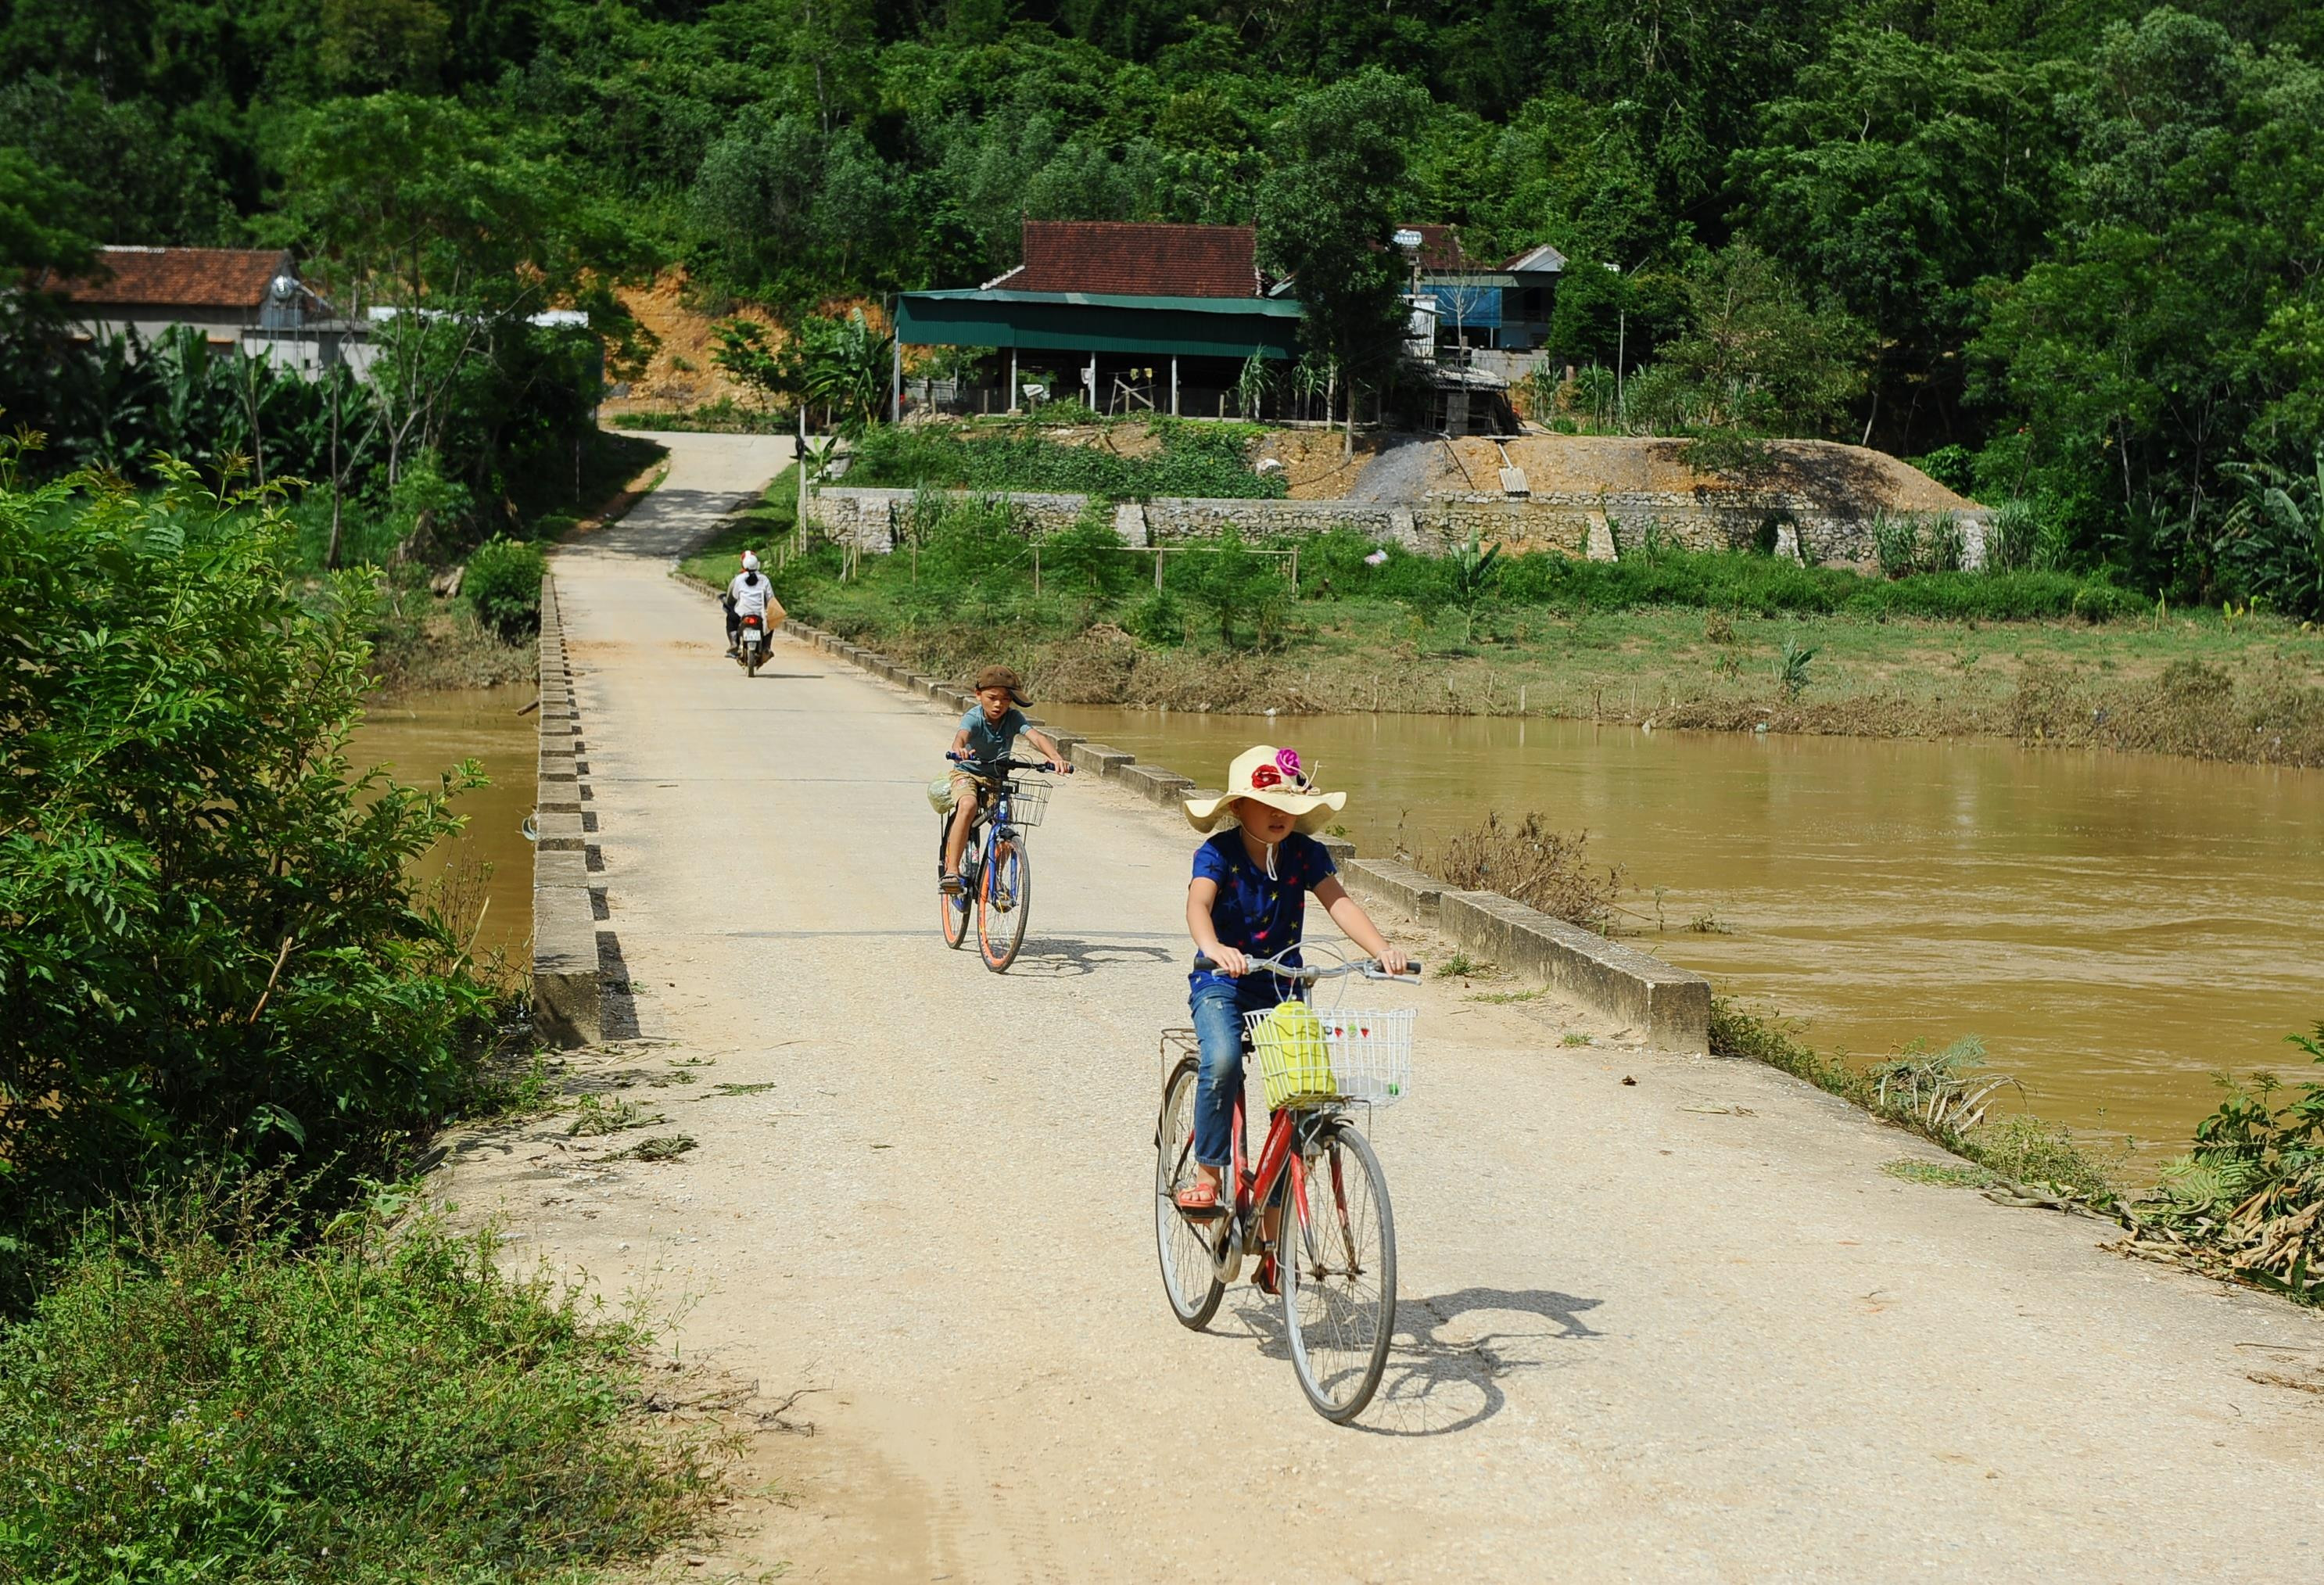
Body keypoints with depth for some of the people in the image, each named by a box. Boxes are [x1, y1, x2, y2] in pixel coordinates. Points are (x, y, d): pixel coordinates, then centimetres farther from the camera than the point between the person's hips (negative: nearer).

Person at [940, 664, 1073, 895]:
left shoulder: (1014, 718, -14)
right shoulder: (974, 718, -22)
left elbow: (1036, 736, -30)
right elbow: (962, 734, -44)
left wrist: (1056, 757, -50)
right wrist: (959, 749, -70)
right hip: (968, 773, -4)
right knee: (968, 806, -35)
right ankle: (951, 871, -34)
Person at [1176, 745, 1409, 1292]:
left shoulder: (1305, 854, -1)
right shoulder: (1218, 854, -10)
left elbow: (1339, 903, -14)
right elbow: (1197, 905, -28)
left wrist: (1381, 947, -33)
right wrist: (1215, 949, -50)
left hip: (1285, 988, 3)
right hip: (1222, 985, -3)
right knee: (1222, 1061, -34)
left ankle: (1272, 1233, 10)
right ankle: (1207, 1174, -17)